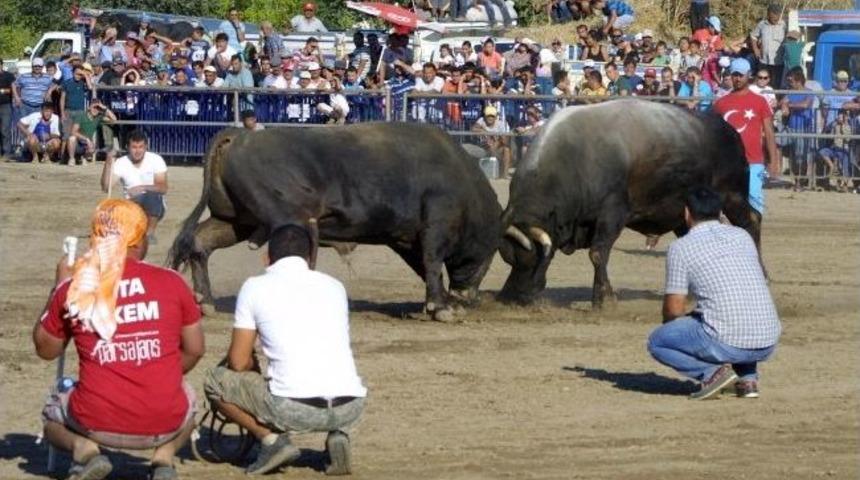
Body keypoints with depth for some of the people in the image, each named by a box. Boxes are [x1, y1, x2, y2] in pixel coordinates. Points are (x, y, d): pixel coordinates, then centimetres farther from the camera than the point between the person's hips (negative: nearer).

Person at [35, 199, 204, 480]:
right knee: (186, 397, 36)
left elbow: (45, 349, 14)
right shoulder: (171, 282, -3)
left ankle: (83, 448, 0)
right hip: (165, 424, 1)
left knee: (52, 414, 32)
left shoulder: (73, 289, -3)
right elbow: (194, 350, 8)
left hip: (96, 425, -1)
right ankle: (164, 456, 7)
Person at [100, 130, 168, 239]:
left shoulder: (156, 160, -8)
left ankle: (150, 233, -16)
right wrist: (108, 164, -27)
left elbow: (163, 188, -15)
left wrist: (142, 188, -31)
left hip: (154, 208, 0)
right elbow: (105, 187, -15)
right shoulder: (121, 163, -5)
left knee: (152, 195, -35)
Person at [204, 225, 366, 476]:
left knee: (216, 380, 19)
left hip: (294, 409, -4)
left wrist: (256, 369, 30)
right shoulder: (334, 286, 19)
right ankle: (337, 434, 11)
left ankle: (272, 439, 1)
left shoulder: (255, 287, 6)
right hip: (350, 409, 4)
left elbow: (239, 362, 6)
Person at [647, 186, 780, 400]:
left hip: (727, 344, -5)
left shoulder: (680, 248, 0)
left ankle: (712, 372, -5)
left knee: (657, 342, 15)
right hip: (768, 344, 5)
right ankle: (748, 378, 16)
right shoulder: (742, 236, 16)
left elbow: (674, 309, 0)